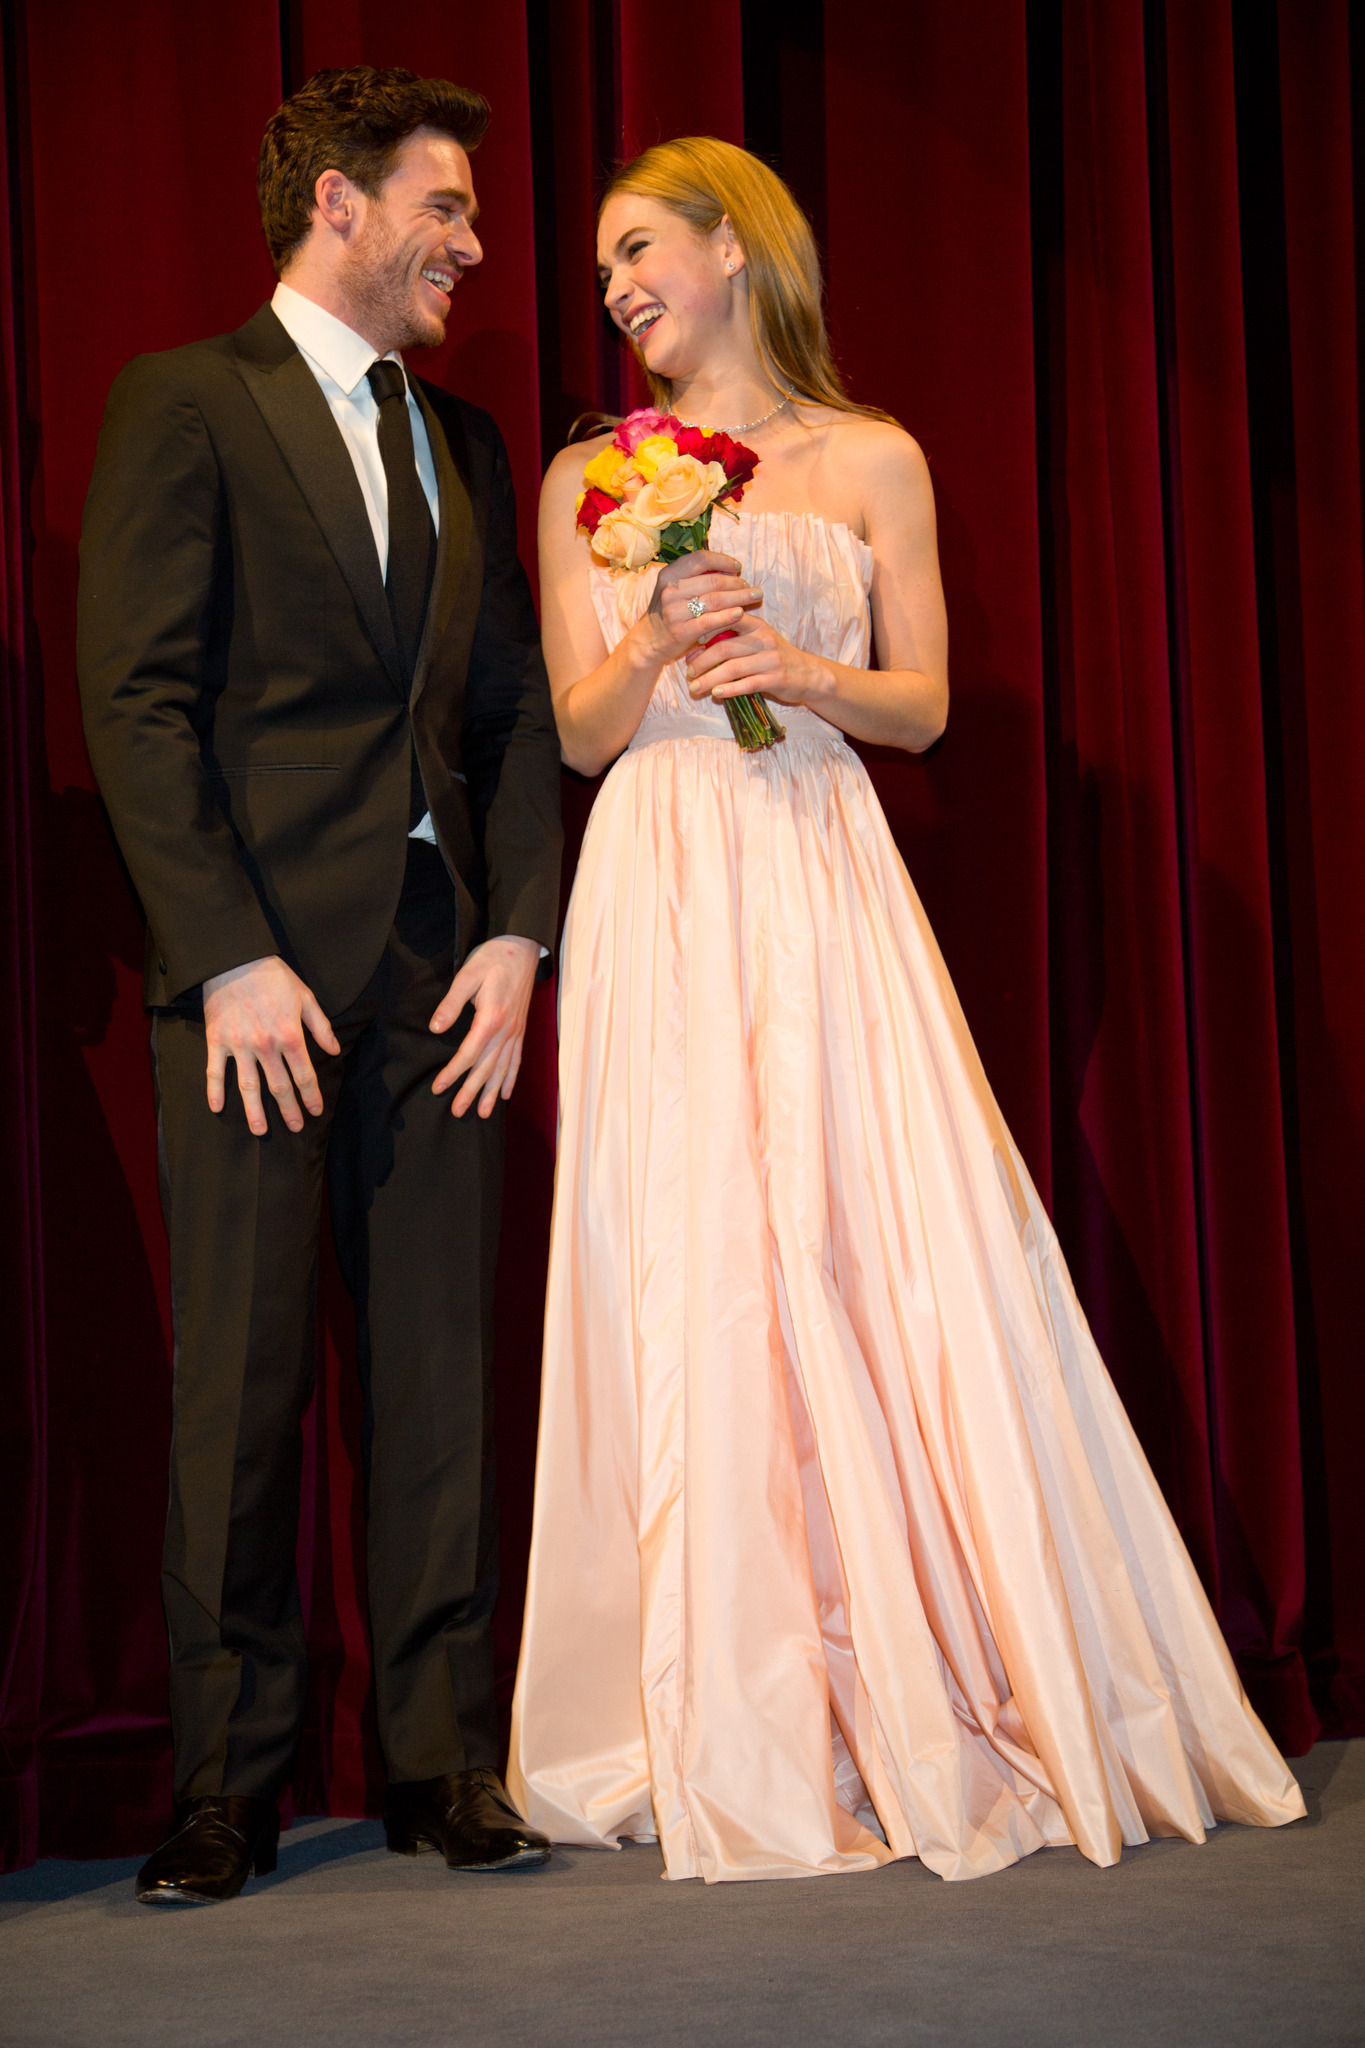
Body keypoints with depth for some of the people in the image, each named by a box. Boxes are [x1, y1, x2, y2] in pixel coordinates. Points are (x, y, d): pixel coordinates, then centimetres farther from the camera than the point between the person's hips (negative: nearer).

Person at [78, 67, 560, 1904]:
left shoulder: (466, 445, 19)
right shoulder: (186, 402, 1)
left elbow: (515, 712, 16)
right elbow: (137, 700, -7)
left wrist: (517, 934, 2)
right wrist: (231, 957, -15)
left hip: (444, 974, 5)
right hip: (264, 967, -5)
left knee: (439, 1376, 5)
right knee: (241, 1386, -2)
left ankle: (443, 1759, 11)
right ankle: (229, 1783, 7)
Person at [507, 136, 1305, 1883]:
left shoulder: (872, 462, 10)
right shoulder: (588, 482, 12)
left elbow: (924, 704, 8)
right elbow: (580, 731, 8)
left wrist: (801, 673, -11)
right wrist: (660, 641, -11)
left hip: (829, 888, 0)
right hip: (662, 903, 1)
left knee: (898, 1259, -9)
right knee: (690, 1283, -5)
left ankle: (950, 1699, 1)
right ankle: (738, 1739, 0)